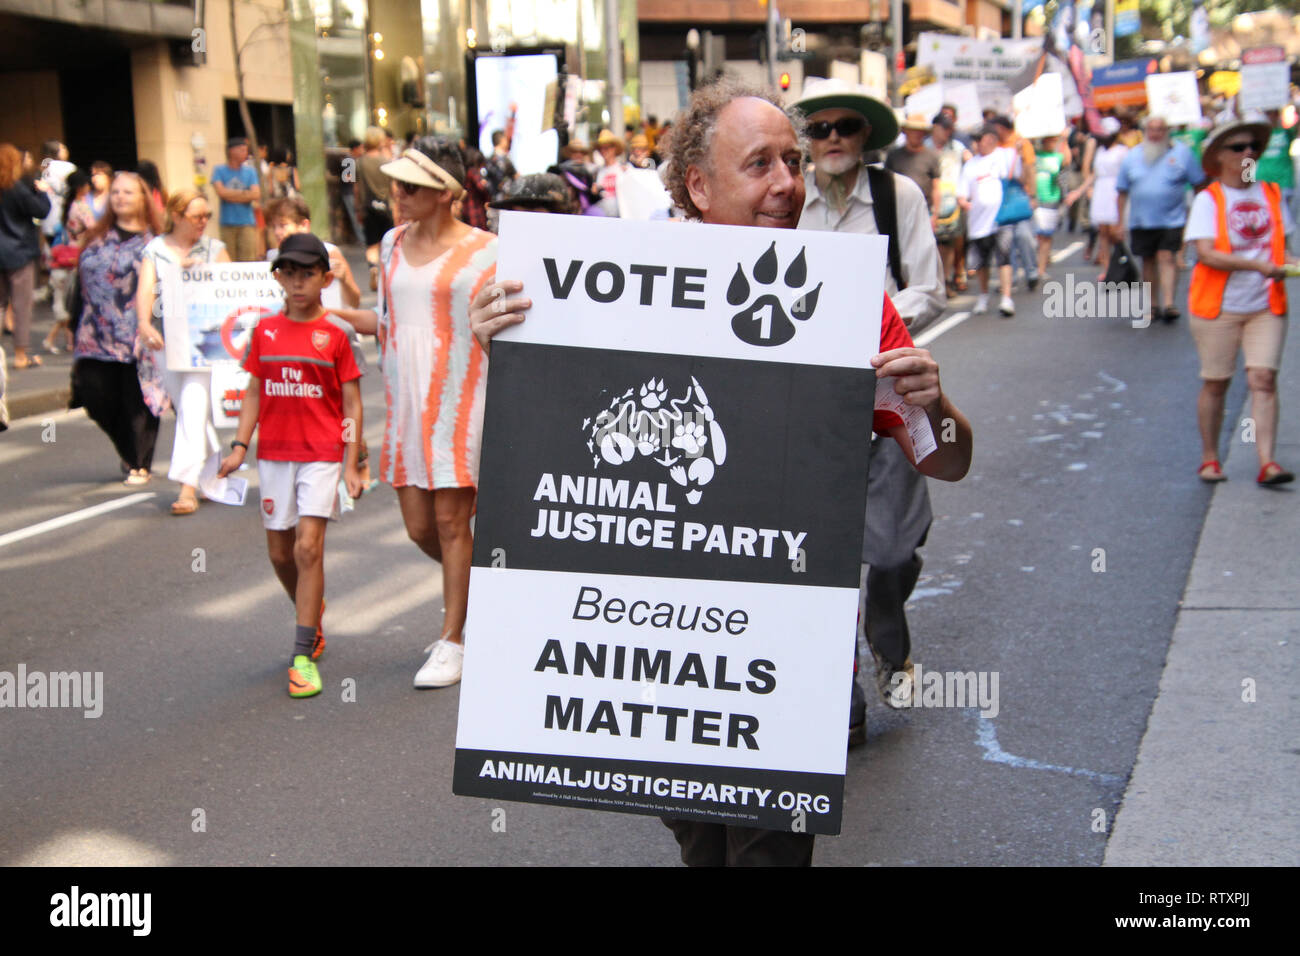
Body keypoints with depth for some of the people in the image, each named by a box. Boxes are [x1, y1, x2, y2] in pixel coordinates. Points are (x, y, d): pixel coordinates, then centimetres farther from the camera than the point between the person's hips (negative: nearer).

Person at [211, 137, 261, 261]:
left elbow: (256, 195, -1)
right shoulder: (219, 171, 6)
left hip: (247, 223, 1)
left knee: (248, 259, -8)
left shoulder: (250, 171, 11)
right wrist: (244, 193, -1)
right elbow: (221, 191, -9)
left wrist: (231, 195, -4)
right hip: (227, 223, -1)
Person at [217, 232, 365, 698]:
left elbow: (352, 405, -2)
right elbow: (254, 393, 10)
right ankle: (312, 613, 38)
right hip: (274, 454, 4)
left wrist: (351, 465, -6)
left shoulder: (334, 336, -3)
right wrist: (239, 446, 1)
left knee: (308, 547, -13)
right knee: (280, 551, 10)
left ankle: (303, 656, -10)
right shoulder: (264, 332, 6)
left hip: (322, 454, -4)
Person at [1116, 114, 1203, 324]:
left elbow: (1198, 183, 5)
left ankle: (1168, 303, -18)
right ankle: (1152, 304, 20)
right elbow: (1123, 192, 9)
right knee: (1148, 261, 9)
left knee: (1166, 258, -14)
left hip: (1171, 219, -3)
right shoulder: (1132, 156, 6)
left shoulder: (1182, 153, 0)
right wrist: (1120, 221, 6)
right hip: (1141, 220, 3)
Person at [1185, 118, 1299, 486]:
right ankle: (1209, 459, 20)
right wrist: (1257, 265, -26)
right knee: (1215, 383, 5)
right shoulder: (1208, 200, -4)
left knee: (1263, 379, -8)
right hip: (1218, 305, -3)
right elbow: (1206, 254, -16)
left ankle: (1267, 463, -12)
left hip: (1266, 305, 3)